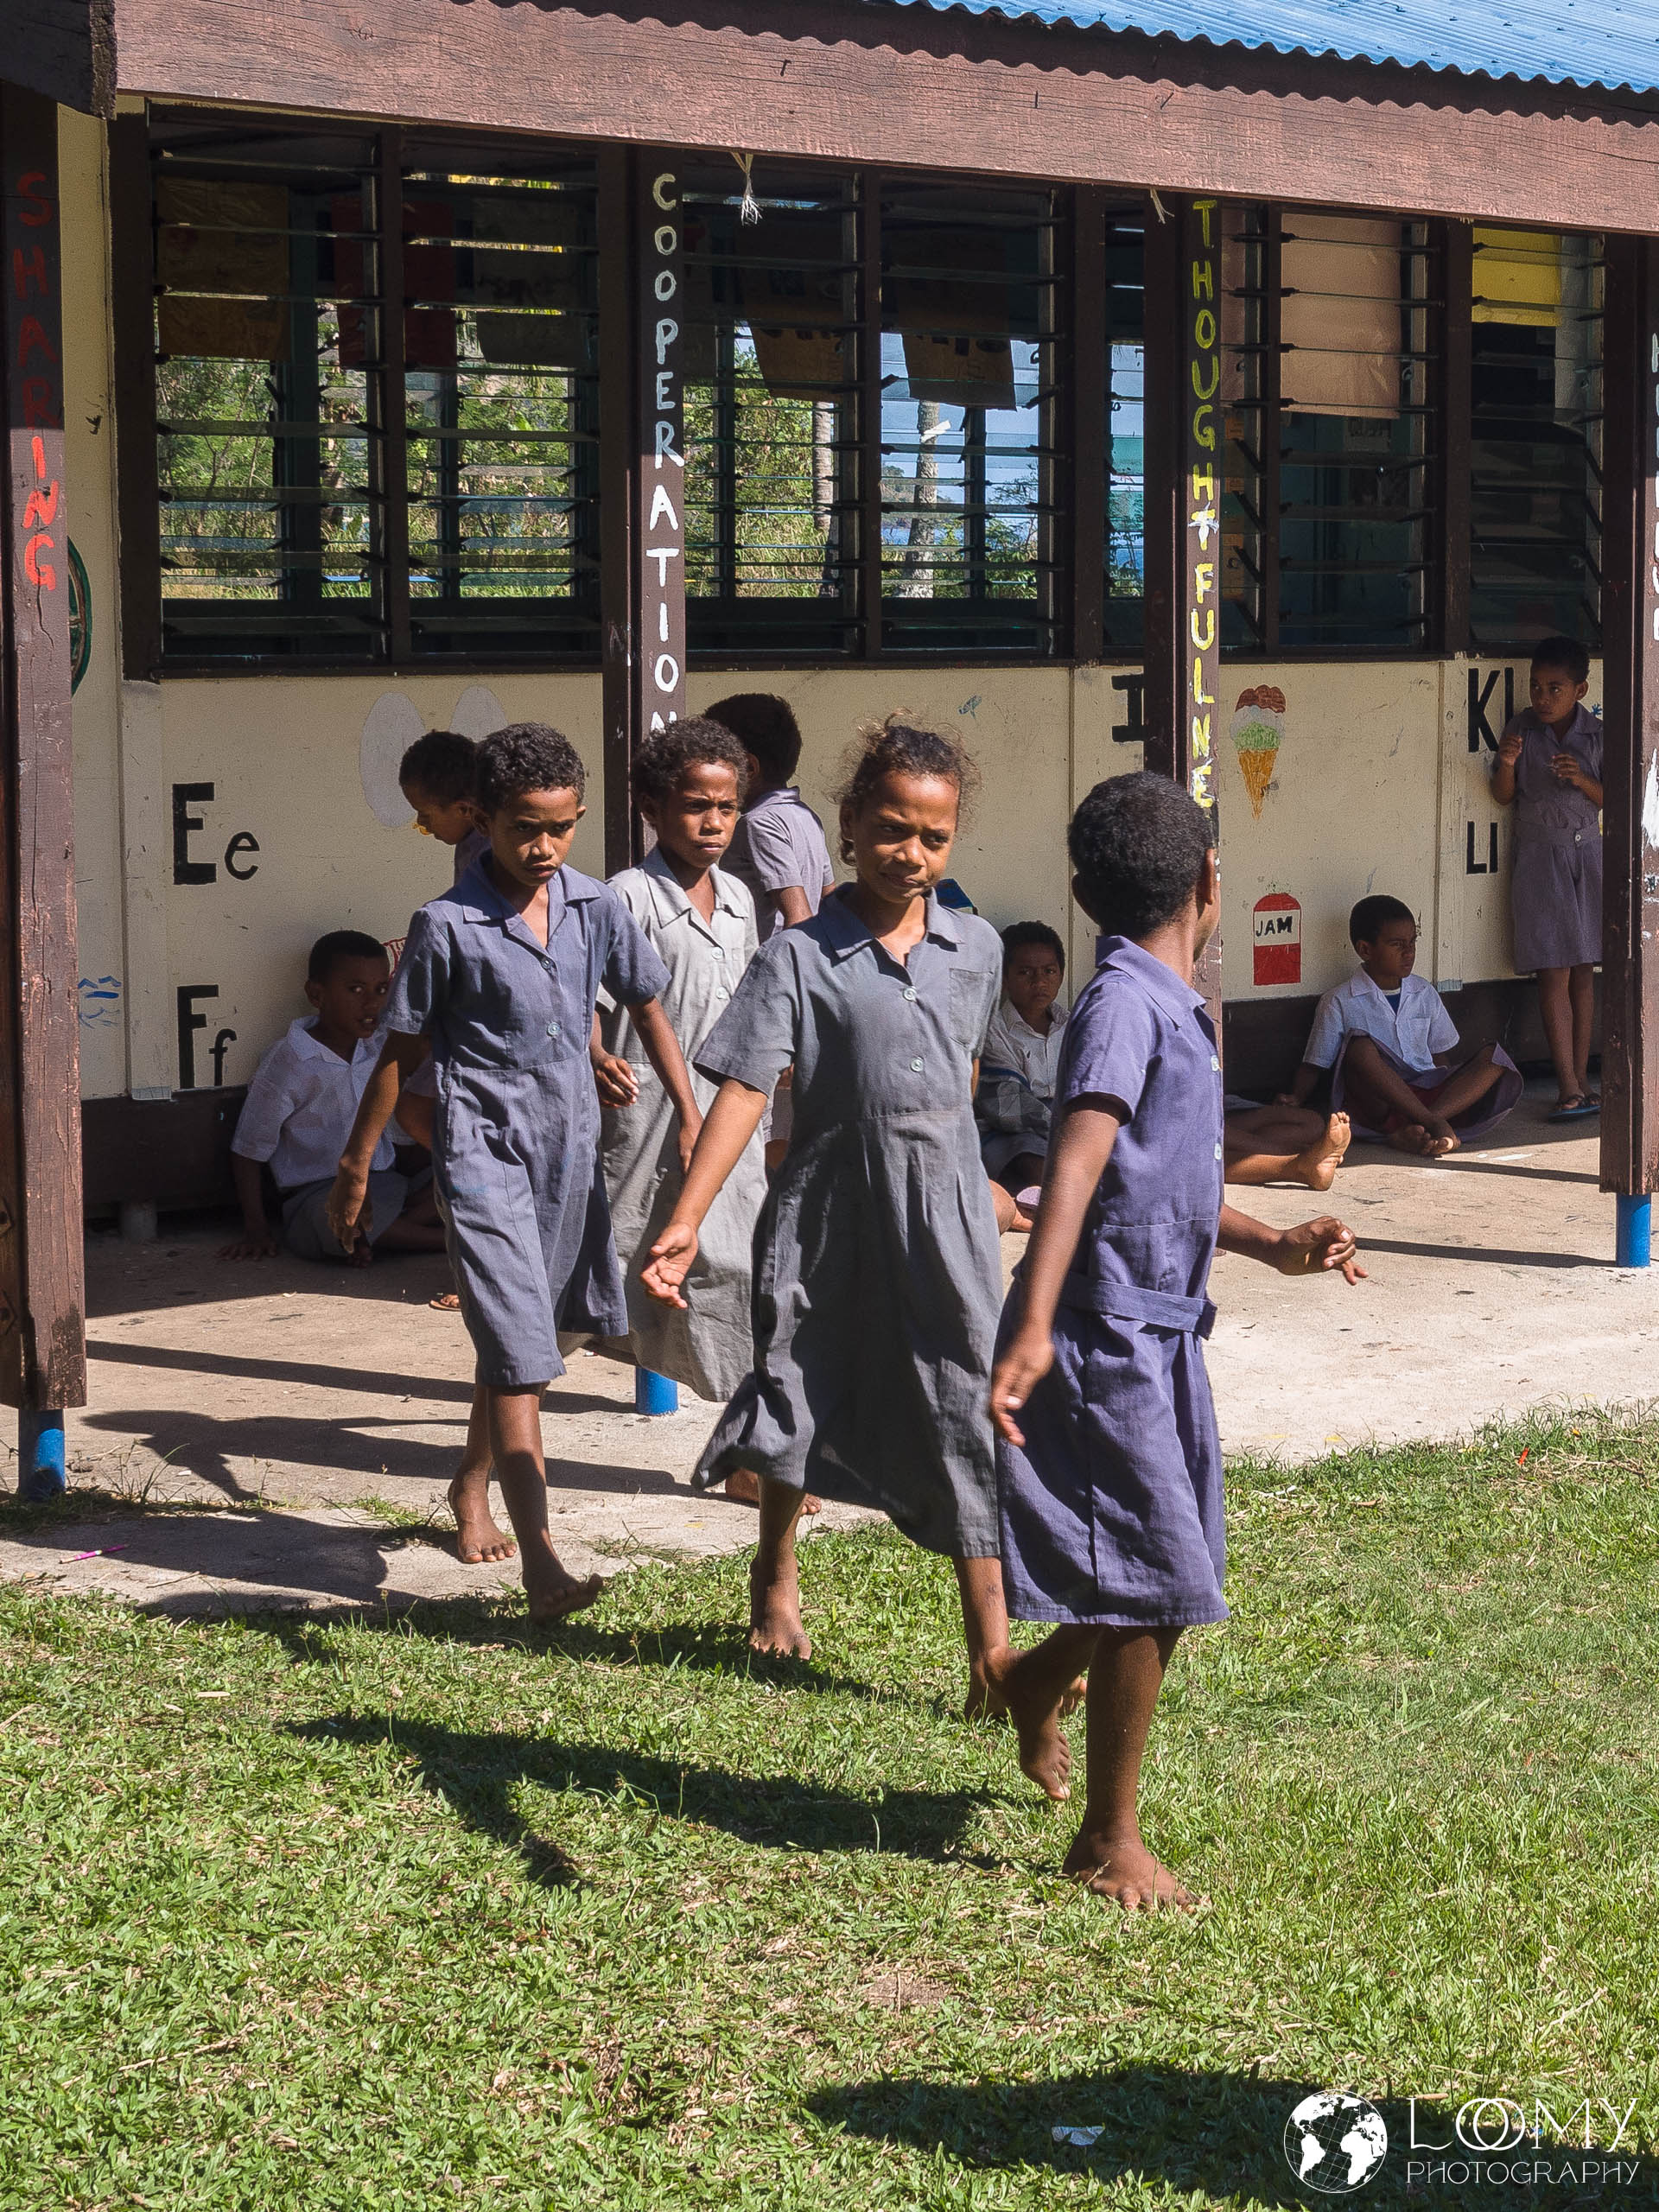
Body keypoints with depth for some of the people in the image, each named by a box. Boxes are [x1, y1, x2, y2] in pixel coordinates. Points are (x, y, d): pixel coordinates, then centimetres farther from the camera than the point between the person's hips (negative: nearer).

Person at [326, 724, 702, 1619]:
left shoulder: (596, 907, 2)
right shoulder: (448, 926, -10)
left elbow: (647, 1009, 14)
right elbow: (401, 1050, -3)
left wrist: (691, 1120, 11)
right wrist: (354, 1169, 2)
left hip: (570, 1143, 6)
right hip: (484, 1147, -5)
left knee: (532, 1331, 18)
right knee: (516, 1346, -13)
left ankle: (473, 1484, 43)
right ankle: (540, 1566, -18)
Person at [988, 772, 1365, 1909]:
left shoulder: (1176, 1009, 12)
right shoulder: (1124, 1003, -18)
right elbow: (1079, 1160, -32)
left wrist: (1275, 1246, 18)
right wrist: (1034, 1326, -42)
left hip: (1165, 1328, 9)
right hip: (1111, 1335, -9)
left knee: (1175, 1573, 19)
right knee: (1157, 1585, -4)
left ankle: (1038, 1684, 45)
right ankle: (1110, 1841, 9)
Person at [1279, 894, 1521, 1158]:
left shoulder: (1425, 995, 17)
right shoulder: (1340, 1003, 4)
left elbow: (1440, 1058, 20)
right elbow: (1313, 1065, 4)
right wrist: (1295, 1099, -17)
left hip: (1427, 1094, 5)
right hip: (1378, 1103, -5)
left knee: (1494, 1058, -17)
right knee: (1360, 1047, -33)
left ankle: (1414, 1131, -36)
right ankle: (1436, 1125, -38)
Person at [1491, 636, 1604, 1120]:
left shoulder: (1596, 735, 0)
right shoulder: (1520, 730, -2)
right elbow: (1503, 796, 3)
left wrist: (1582, 779, -15)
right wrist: (1506, 764, -17)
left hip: (1586, 853, 2)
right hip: (1539, 857, -2)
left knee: (1583, 970, 5)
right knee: (1554, 971, -7)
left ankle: (1580, 1078, 13)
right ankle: (1569, 1087, -9)